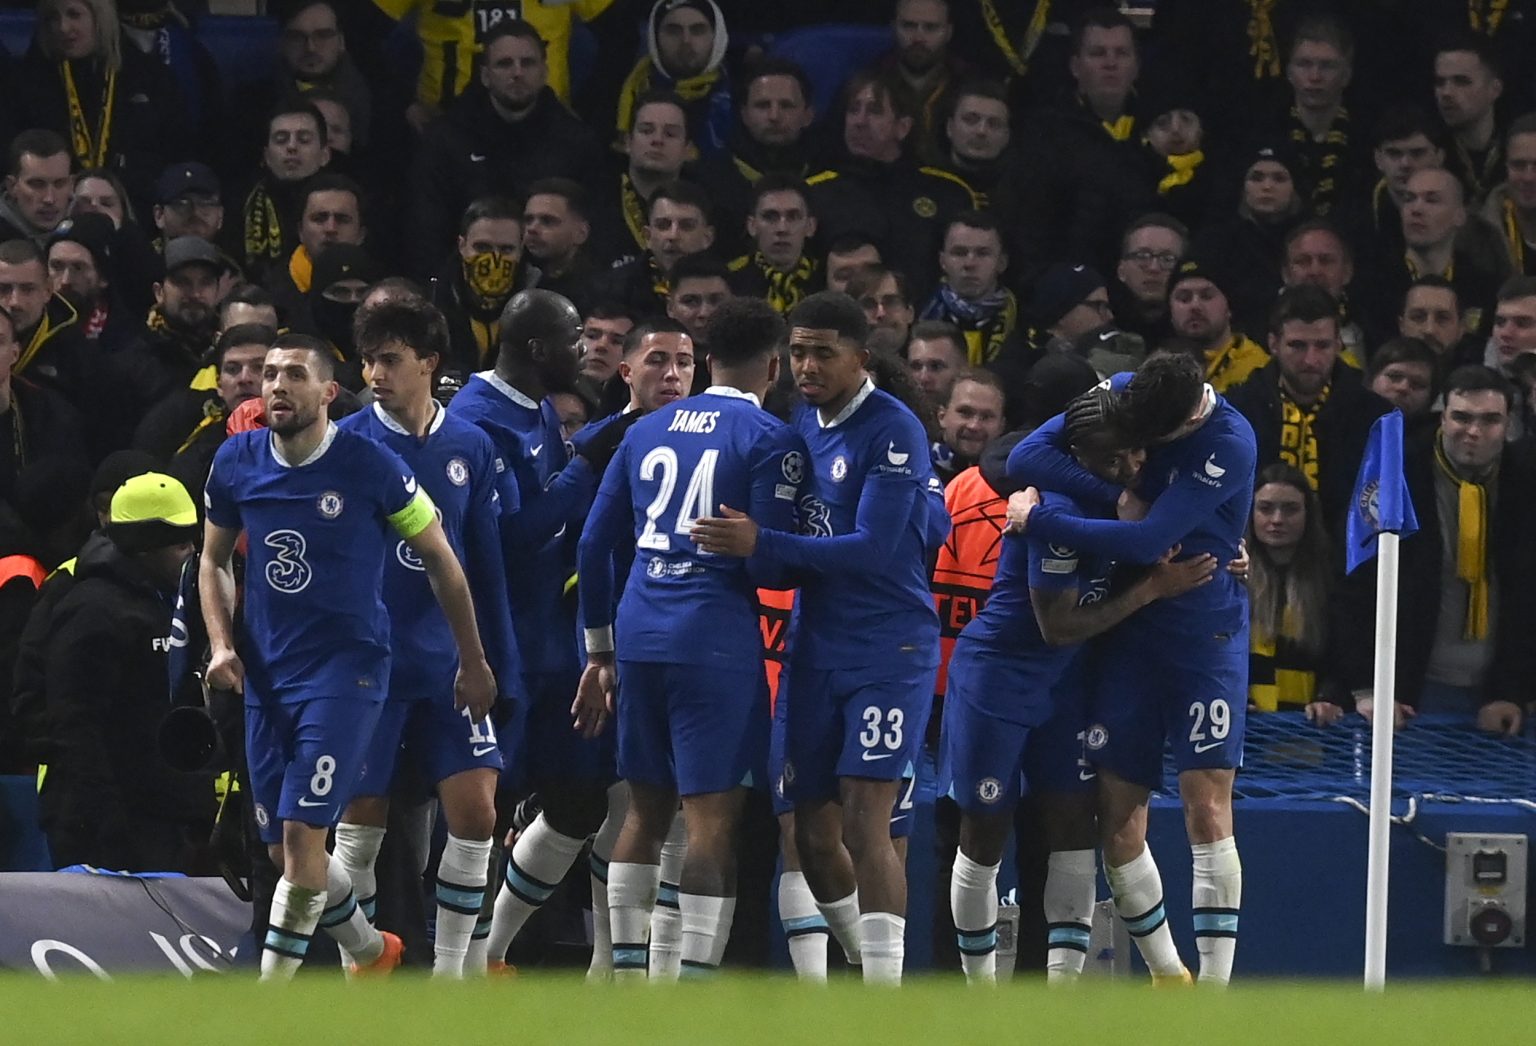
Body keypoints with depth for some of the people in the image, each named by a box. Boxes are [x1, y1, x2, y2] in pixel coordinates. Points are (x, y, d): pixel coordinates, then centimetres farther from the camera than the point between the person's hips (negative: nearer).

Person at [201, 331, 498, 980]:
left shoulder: (369, 466, -10)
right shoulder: (236, 463, 1)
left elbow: (441, 561, 1)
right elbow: (214, 561, 18)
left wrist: (473, 661, 6)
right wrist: (222, 645, 1)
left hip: (347, 666, -5)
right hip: (267, 676, 5)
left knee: (301, 832, -16)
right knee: (281, 848, 9)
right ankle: (371, 952, 34)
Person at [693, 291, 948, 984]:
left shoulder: (892, 432, -14)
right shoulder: (801, 423, 10)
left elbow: (872, 549, -21)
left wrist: (761, 544, -26)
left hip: (888, 648, -8)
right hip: (816, 650, 8)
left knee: (864, 823, -15)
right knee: (812, 828, 8)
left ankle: (885, 1006, -15)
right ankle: (868, 964, 27)